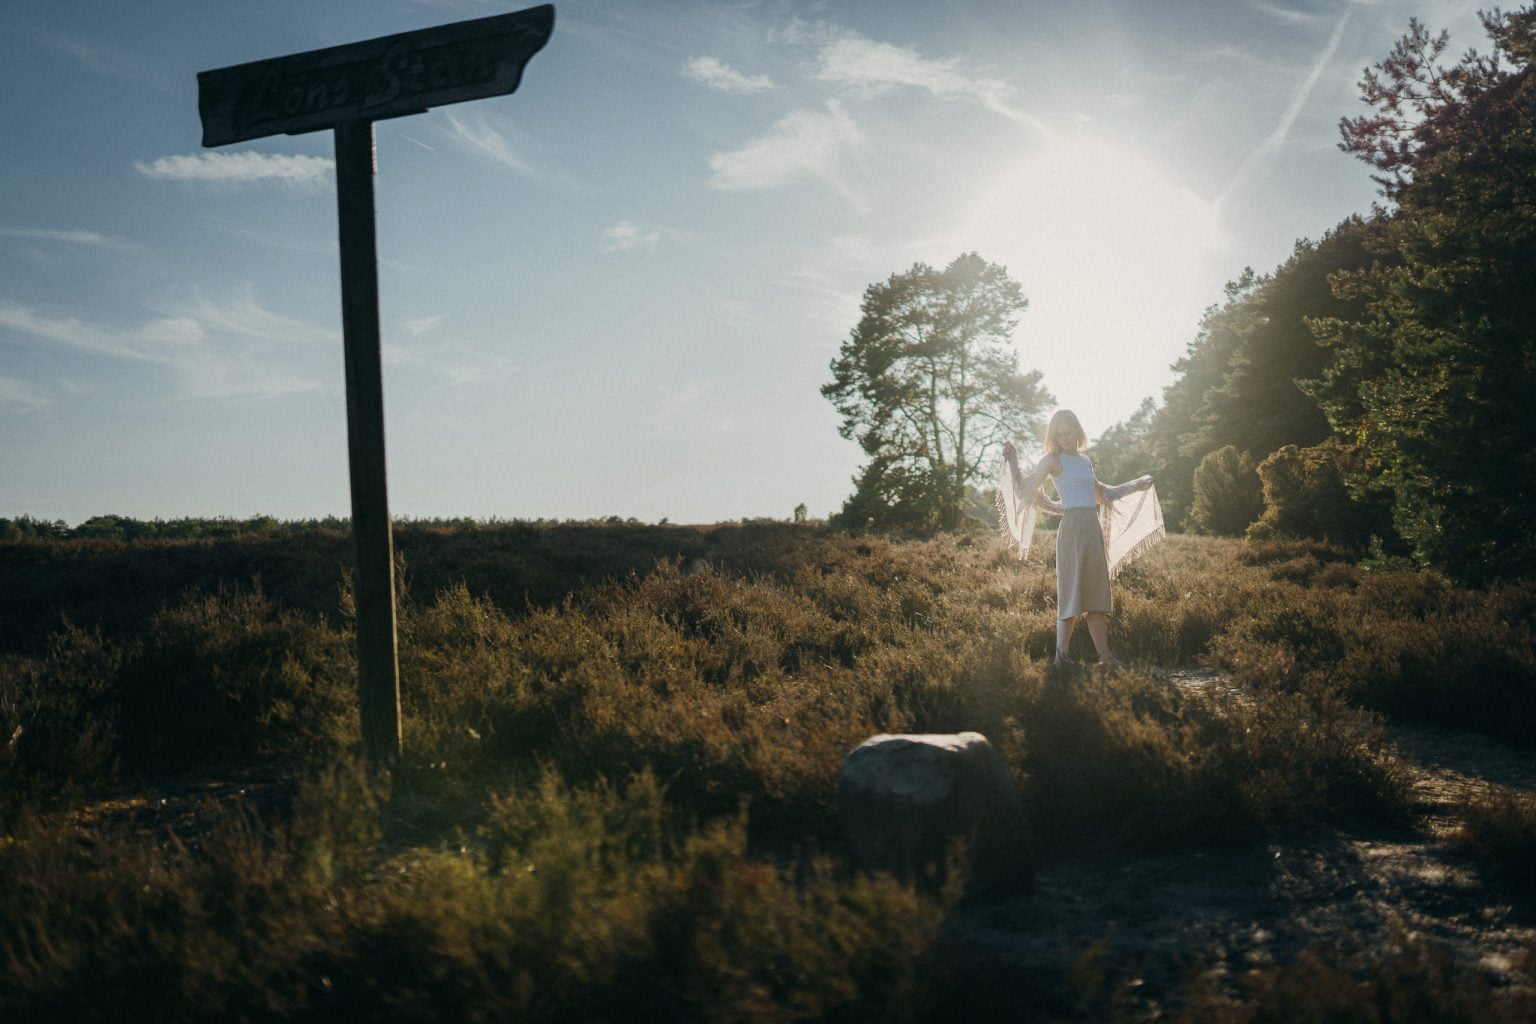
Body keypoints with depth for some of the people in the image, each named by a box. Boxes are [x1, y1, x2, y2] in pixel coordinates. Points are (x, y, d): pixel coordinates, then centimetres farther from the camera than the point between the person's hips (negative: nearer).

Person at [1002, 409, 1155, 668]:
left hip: (1093, 530, 7)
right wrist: (1011, 459, -8)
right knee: (1072, 593, -8)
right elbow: (1026, 490, -3)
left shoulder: (1085, 461, 17)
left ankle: (1104, 655, 11)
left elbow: (1101, 493, 32)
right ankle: (1060, 658, -5)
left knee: (1096, 592, 8)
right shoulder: (1053, 460, -2)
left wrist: (1136, 486, 37)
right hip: (1072, 529, -7)